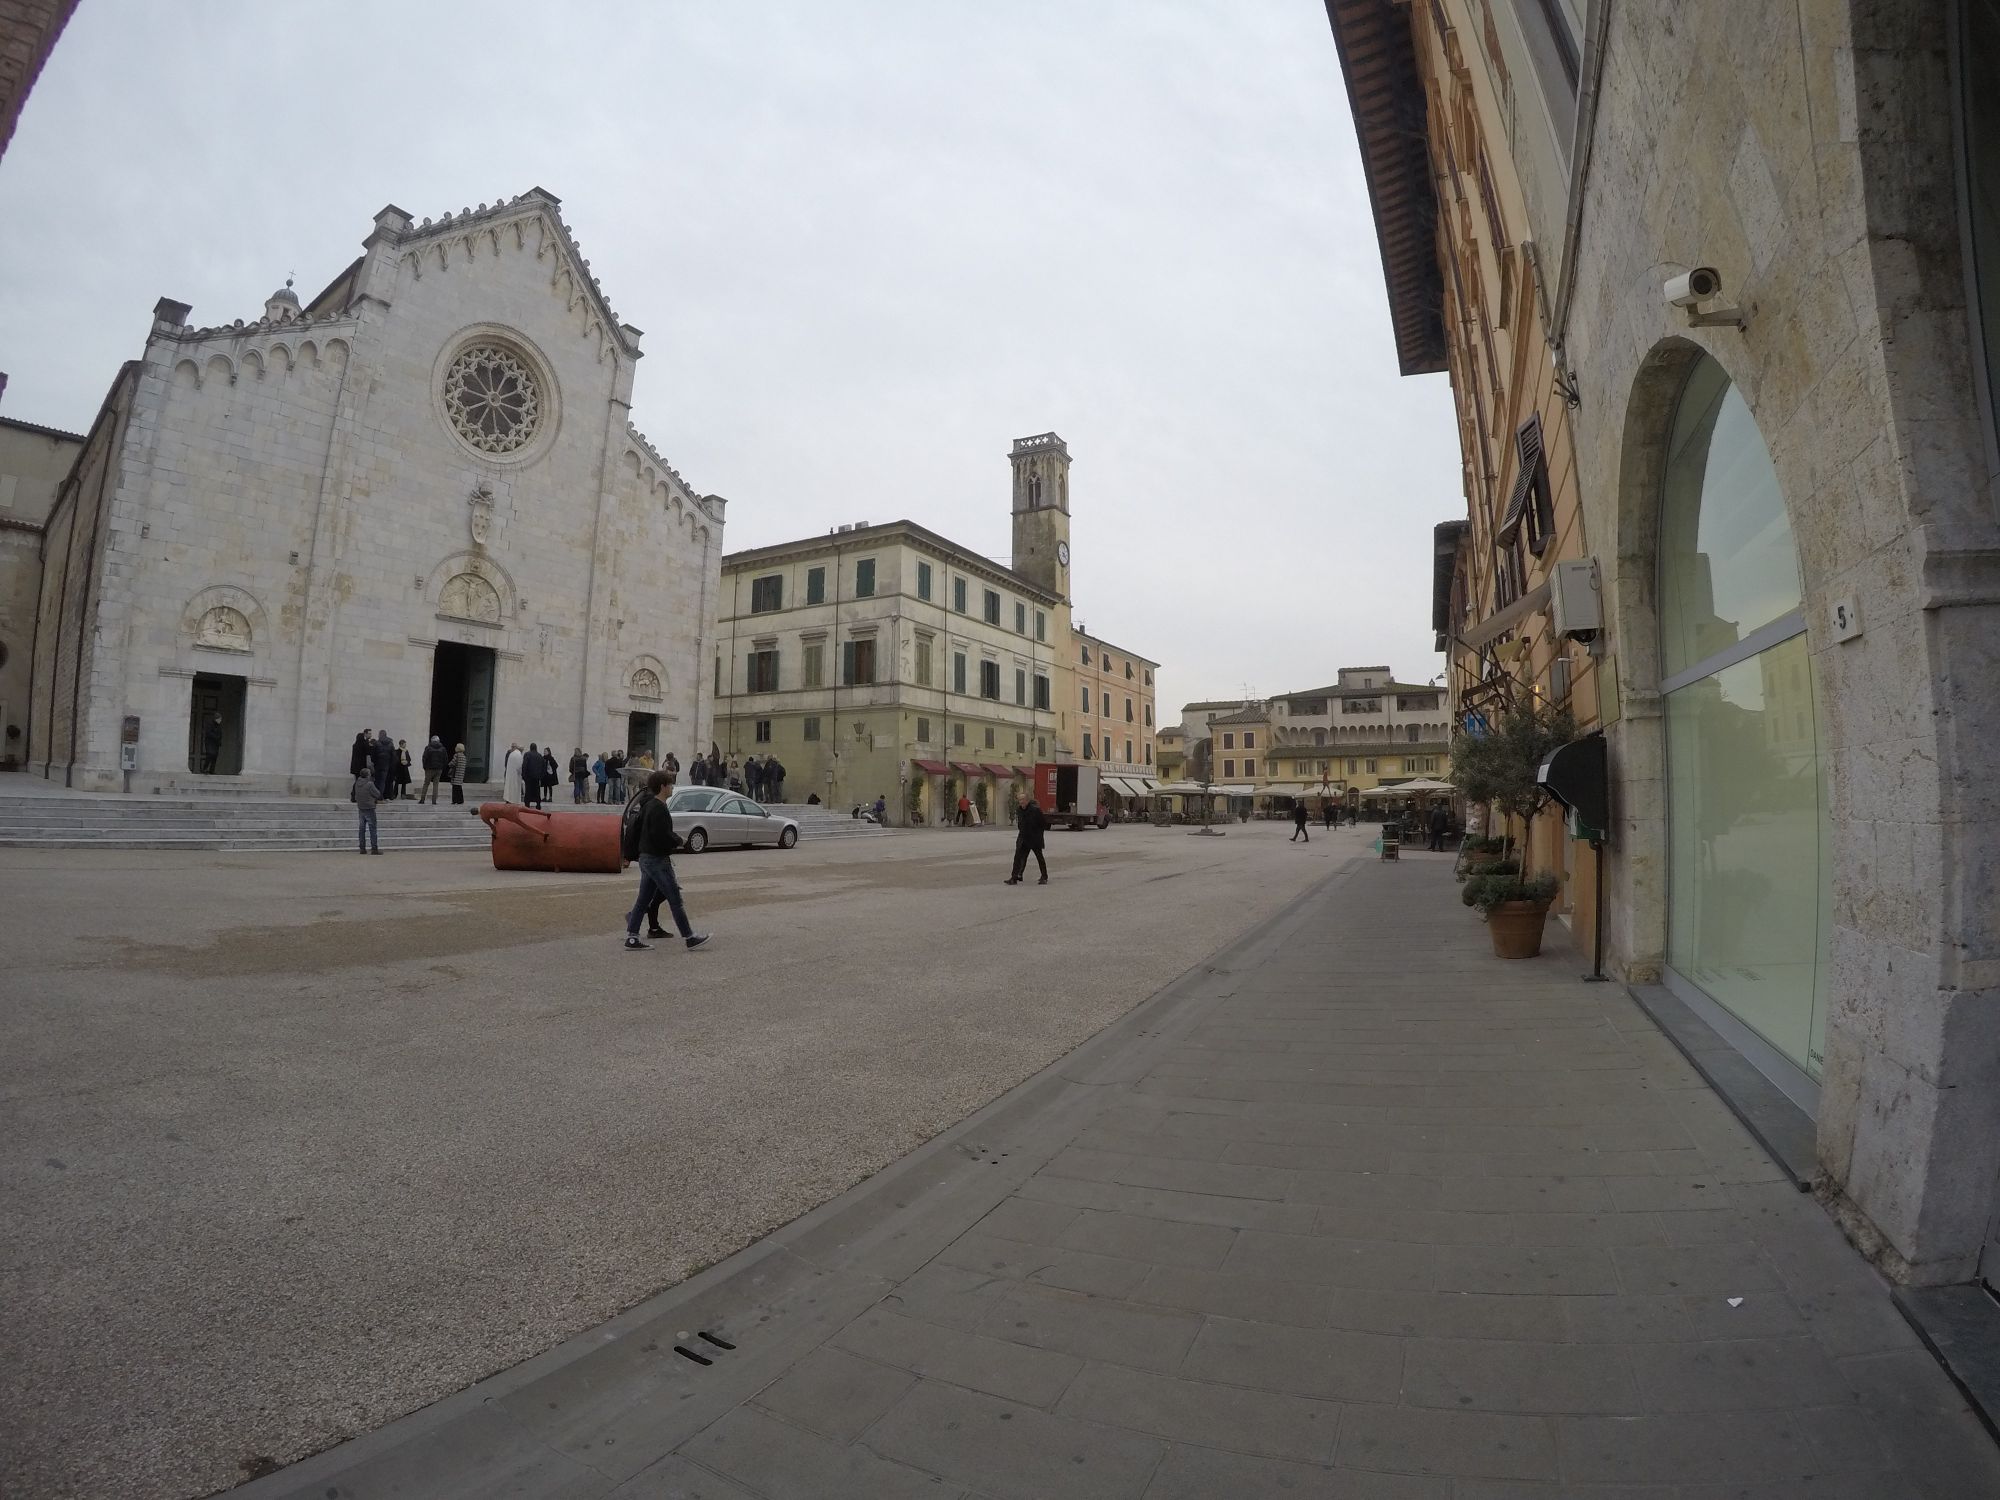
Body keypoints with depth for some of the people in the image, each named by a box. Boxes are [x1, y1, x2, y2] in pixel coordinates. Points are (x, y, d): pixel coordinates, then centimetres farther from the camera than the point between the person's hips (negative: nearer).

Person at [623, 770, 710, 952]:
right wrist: (674, 842, -9)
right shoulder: (659, 809, -18)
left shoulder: (649, 805, 13)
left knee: (644, 899, 12)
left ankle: (631, 937, 14)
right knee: (675, 900, -4)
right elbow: (661, 835, -27)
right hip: (657, 859, -10)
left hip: (646, 857, 10)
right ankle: (689, 937, 1)